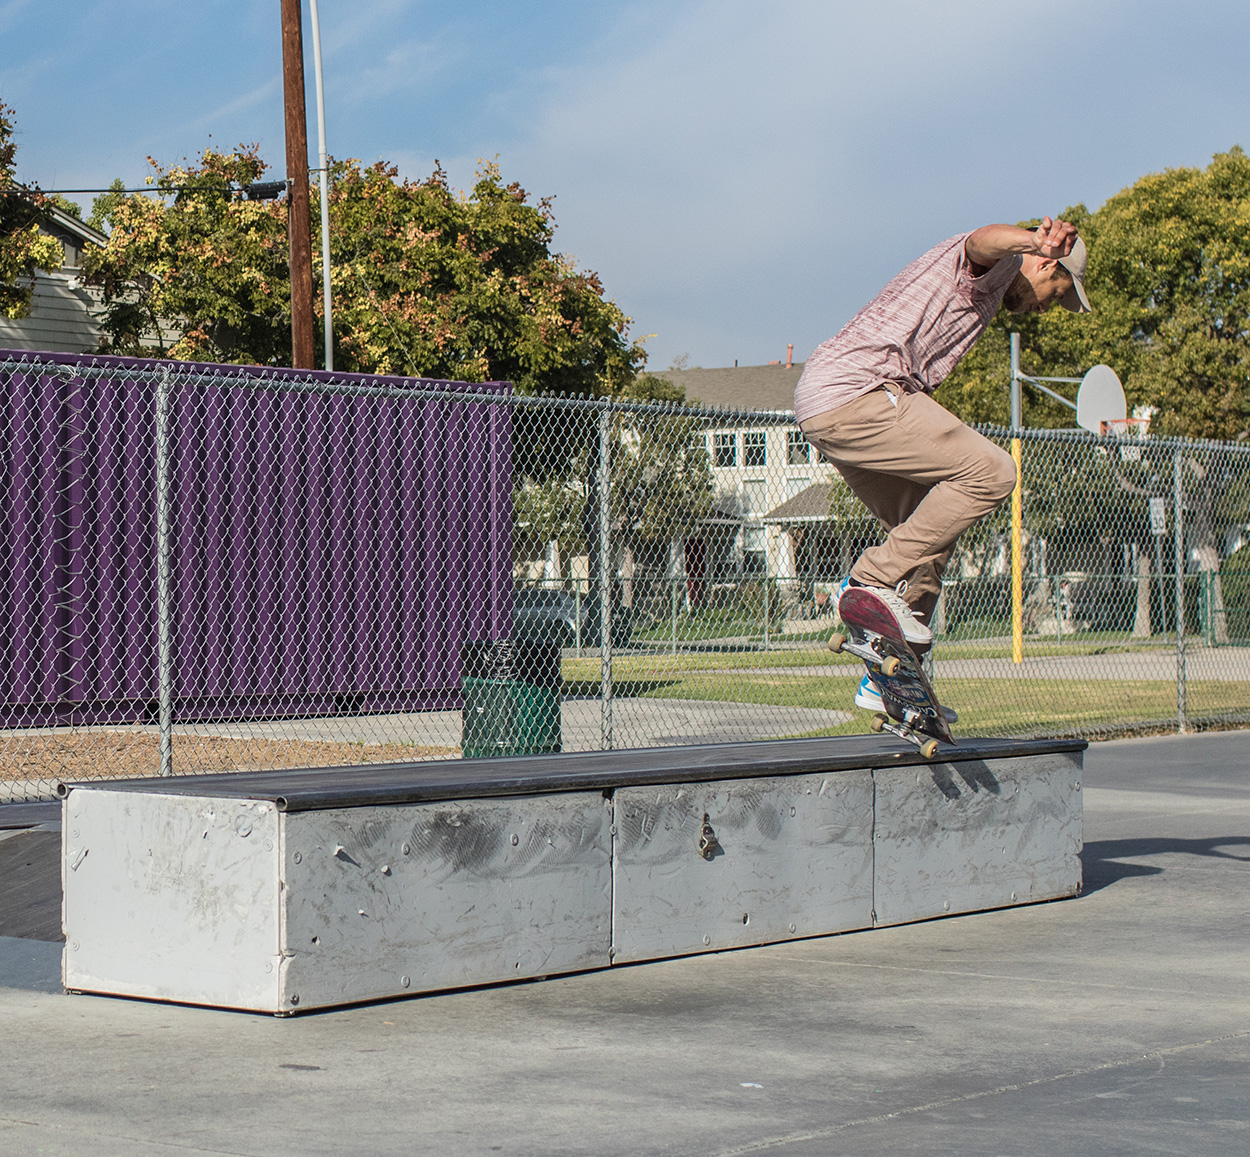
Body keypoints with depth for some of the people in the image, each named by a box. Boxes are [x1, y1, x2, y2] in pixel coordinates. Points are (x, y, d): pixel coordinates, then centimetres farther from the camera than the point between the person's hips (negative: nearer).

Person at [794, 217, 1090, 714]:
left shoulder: (982, 291, 32)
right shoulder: (998, 264, 0)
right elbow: (985, 240, -29)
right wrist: (1037, 241, -50)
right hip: (856, 395, -11)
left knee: (932, 532, 16)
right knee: (991, 472, -15)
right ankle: (875, 580, -13)